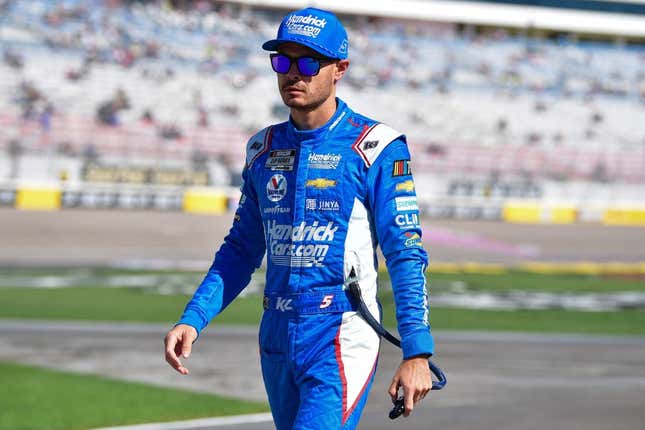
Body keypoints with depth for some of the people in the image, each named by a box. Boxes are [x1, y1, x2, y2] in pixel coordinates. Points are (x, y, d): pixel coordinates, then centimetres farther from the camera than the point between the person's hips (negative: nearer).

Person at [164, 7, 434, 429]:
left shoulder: (374, 148, -6)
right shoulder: (264, 149, 13)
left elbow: (406, 255, -9)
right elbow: (241, 251, 19)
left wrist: (417, 352, -17)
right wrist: (193, 319, 5)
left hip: (342, 340, -6)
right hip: (276, 338, 6)